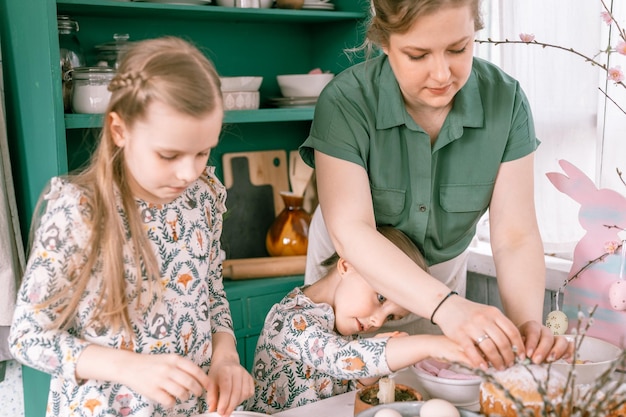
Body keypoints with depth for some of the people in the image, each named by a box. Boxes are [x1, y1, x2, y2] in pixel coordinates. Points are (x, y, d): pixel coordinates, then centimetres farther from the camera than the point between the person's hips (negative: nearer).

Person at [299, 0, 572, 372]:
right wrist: (446, 305, -49)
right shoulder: (345, 102, -29)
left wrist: (529, 323, -41)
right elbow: (350, 232, -36)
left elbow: (514, 236, -23)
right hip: (355, 269, -2)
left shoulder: (506, 101, -21)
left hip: (444, 269, 3)